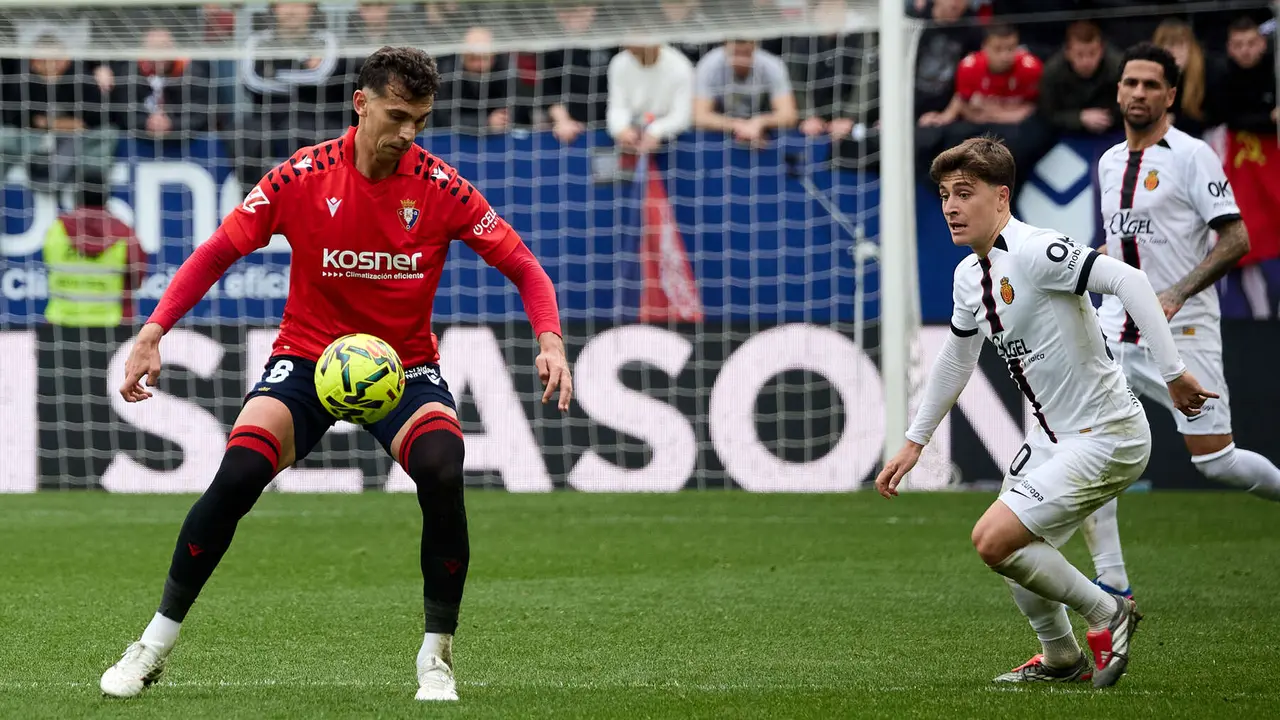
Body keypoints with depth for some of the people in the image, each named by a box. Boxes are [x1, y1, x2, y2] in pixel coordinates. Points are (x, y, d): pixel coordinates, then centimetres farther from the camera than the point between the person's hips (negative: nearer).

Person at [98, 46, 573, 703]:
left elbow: (523, 267, -4)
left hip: (406, 369, 0)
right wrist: (153, 333, -15)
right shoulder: (302, 177, -11)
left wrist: (549, 339, -22)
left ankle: (436, 657, -10)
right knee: (238, 475, -23)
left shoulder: (439, 187, -10)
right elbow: (216, 253, -4)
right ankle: (155, 644, -5)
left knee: (442, 473, -29)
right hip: (306, 357, 0)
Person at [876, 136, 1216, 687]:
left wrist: (1172, 373, -35)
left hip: (1105, 438, -9)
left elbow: (1128, 281, -31)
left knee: (994, 539, -15)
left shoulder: (1034, 252, -22)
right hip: (1053, 436, 9)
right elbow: (956, 359, 24)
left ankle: (1106, 613, 2)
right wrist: (914, 443, 28)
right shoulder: (969, 275, 7)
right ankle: (1061, 659, 38)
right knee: (1010, 547, 18)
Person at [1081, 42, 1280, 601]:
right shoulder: (1110, 163, 13)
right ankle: (1111, 582, -5)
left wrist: (1177, 293, -22)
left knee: (1214, 460, -7)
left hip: (1182, 331, -6)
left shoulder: (1192, 156, -7)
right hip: (1118, 328, 6)